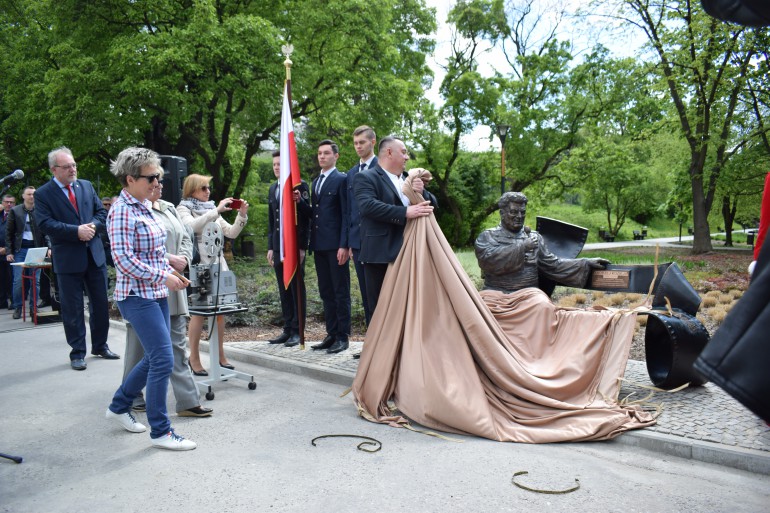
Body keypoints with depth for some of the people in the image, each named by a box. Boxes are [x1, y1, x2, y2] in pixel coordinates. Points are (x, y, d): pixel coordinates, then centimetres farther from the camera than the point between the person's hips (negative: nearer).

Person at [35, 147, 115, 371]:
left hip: (94, 254, 4)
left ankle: (100, 345, 27)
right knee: (72, 308, 3)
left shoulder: (86, 186, 9)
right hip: (68, 258, -4)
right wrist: (76, 231, -21)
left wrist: (92, 226, -11)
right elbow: (45, 224, -14)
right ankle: (77, 352, 15)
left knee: (101, 302, 11)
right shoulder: (43, 194, -4)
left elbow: (101, 212, 9)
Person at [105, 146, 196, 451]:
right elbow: (124, 259, -21)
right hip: (137, 296, -9)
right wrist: (163, 276, -18)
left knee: (155, 358, 16)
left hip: (156, 294, 9)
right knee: (163, 360, -7)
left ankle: (119, 406, 37)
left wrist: (169, 269, 7)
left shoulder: (145, 206, 11)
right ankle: (160, 432, 7)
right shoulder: (122, 211, -15)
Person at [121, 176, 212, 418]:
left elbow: (186, 237, 17)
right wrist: (170, 259, -17)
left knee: (178, 345, 6)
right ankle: (131, 399, 25)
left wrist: (183, 258, -2)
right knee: (140, 345, 7)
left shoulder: (168, 208, 15)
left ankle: (188, 401, 9)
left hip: (172, 287, 7)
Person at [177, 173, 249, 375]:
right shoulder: (183, 209, 1)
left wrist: (242, 215, -2)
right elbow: (192, 225, -21)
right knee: (199, 312, -4)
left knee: (220, 310, 5)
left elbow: (231, 233, 11)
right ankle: (194, 359, 6)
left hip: (218, 264, 5)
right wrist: (217, 211, -23)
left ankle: (220, 356, 14)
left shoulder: (212, 210, 17)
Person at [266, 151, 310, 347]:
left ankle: (297, 331, 6)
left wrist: (302, 247, -14)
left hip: (295, 246, -7)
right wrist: (270, 247, 14)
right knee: (284, 290, 10)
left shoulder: (299, 185, -5)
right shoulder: (273, 189, 17)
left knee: (297, 288, 0)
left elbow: (306, 217, -10)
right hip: (278, 247, 7)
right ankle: (287, 329, 17)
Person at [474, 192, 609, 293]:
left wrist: (586, 264, 6)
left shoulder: (534, 237, 18)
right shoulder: (487, 236, 6)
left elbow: (553, 265, 16)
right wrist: (522, 247, -13)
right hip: (497, 295, -3)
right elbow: (488, 260, -14)